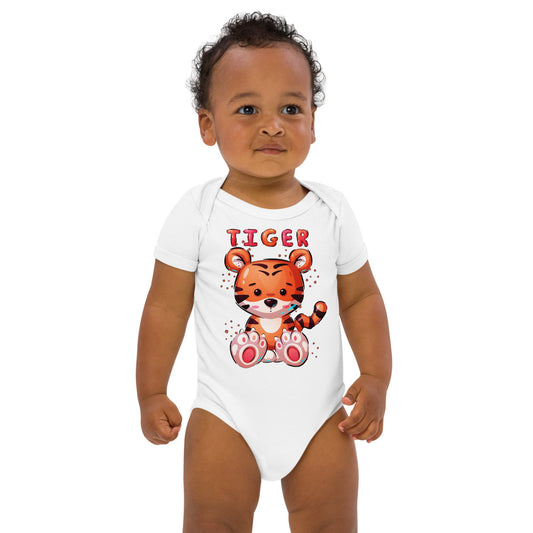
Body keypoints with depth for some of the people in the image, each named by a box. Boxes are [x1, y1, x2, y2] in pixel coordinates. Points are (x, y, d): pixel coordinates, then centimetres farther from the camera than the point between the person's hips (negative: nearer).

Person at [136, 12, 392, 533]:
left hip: (320, 413, 2)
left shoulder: (330, 210, -2)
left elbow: (361, 298, 7)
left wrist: (376, 377, -3)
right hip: (226, 414, -1)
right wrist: (151, 394, 0)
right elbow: (166, 306, -2)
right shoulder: (197, 213, -8)